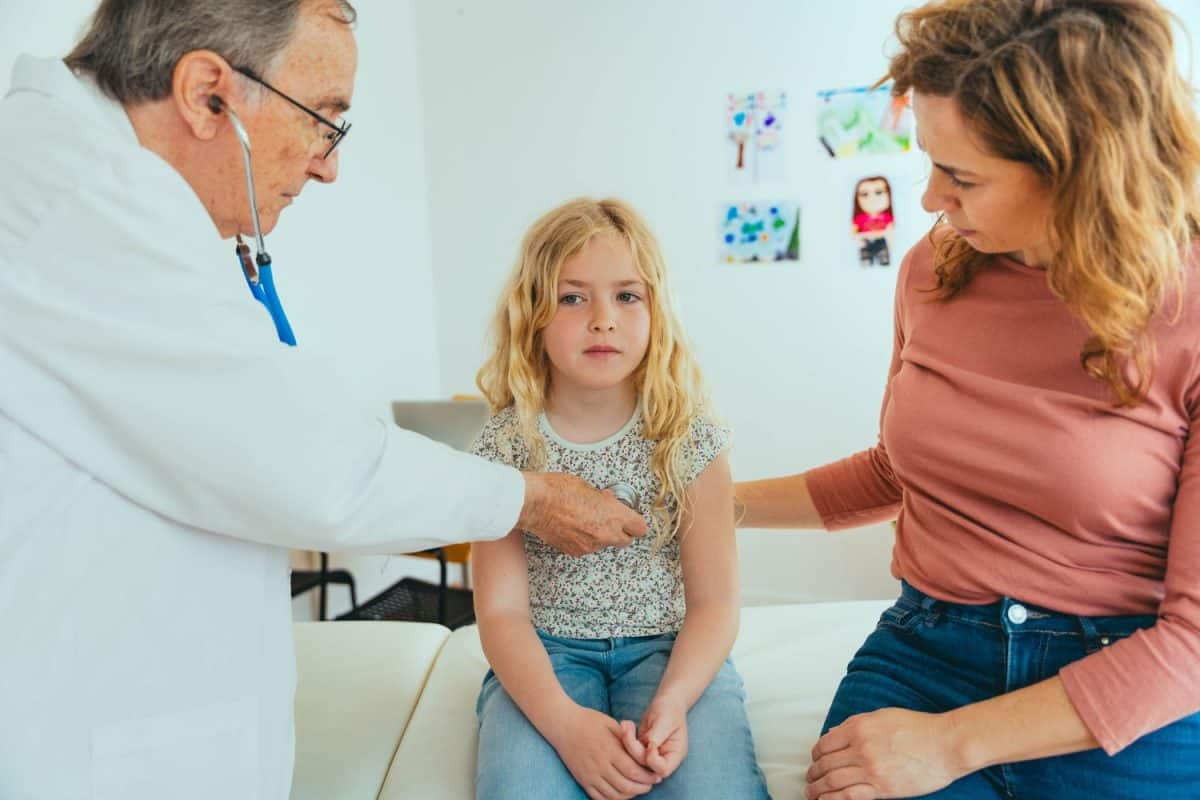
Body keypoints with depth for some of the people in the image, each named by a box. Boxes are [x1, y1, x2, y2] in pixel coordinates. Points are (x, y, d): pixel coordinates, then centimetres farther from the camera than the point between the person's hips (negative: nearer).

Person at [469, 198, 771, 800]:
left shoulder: (688, 436, -5)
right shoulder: (506, 444, -5)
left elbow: (714, 600, -4)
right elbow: (502, 610, -7)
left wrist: (672, 702, -24)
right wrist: (561, 717, -25)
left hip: (668, 645, 1)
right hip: (546, 657, 0)